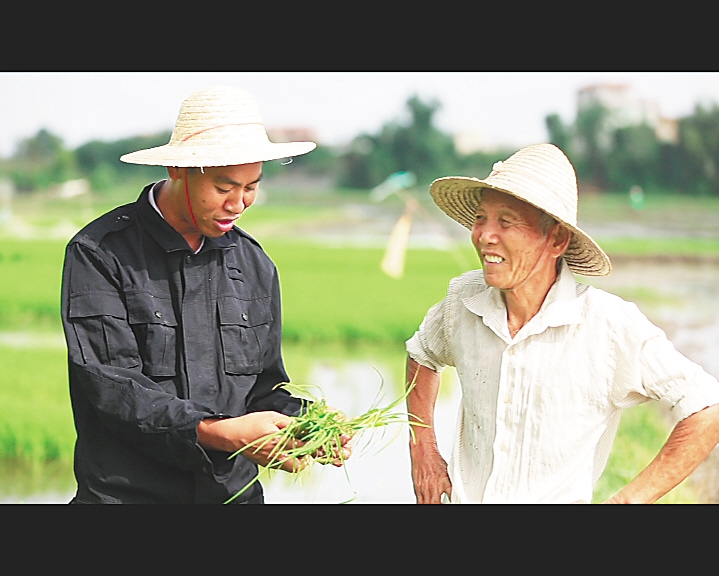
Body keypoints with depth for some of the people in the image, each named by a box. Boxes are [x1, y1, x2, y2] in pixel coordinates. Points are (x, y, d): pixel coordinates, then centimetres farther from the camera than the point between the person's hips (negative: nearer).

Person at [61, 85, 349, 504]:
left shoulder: (255, 265, 8)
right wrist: (221, 434, -27)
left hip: (235, 489, 5)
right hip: (127, 492, -4)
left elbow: (266, 387, 10)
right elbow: (113, 386, -18)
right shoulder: (100, 254, -10)